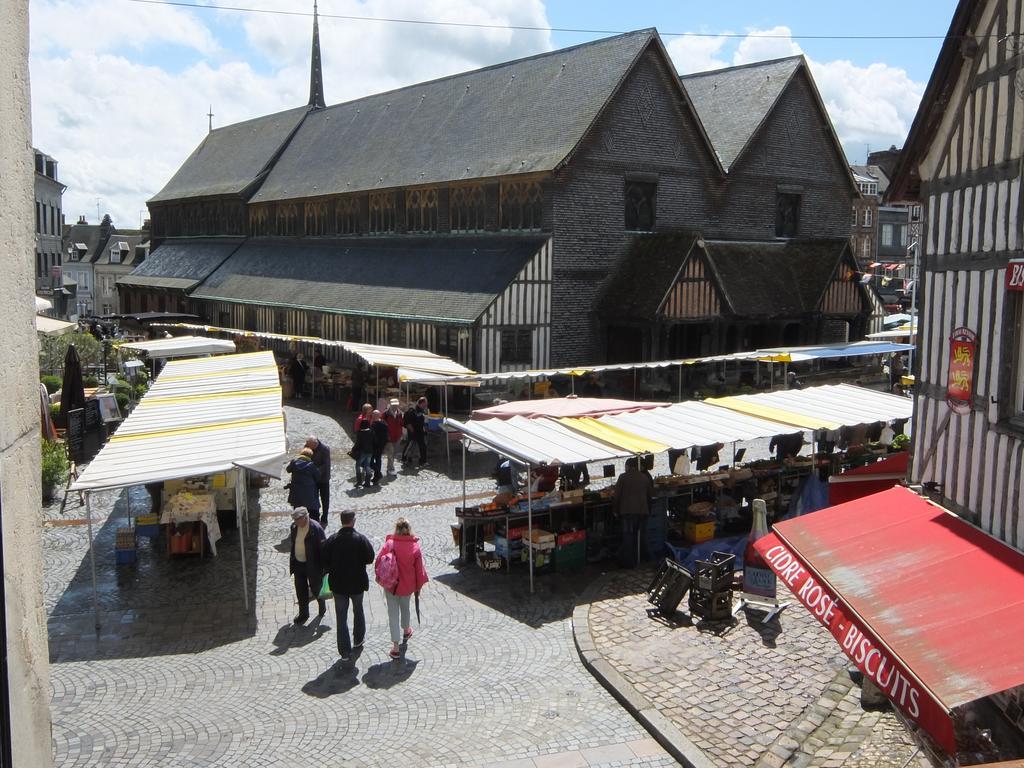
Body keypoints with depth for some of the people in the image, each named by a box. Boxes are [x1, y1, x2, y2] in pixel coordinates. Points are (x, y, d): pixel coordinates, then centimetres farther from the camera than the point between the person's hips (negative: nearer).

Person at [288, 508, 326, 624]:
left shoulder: (316, 528, -23)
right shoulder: (294, 526, -5)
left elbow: (323, 548, -17)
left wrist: (324, 567, -14)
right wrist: (292, 561, 11)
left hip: (312, 565, -5)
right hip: (298, 564, 5)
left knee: (316, 589, 13)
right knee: (300, 590, 13)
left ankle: (322, 605, 42)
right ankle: (303, 614, 30)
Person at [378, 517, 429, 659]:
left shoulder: (389, 544, -17)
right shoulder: (415, 547, -12)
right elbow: (419, 569, -5)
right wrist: (418, 587, 9)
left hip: (390, 585, -2)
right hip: (407, 585, 2)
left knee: (393, 613, 4)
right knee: (405, 607, 27)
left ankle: (395, 647, 1)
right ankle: (406, 631, 51)